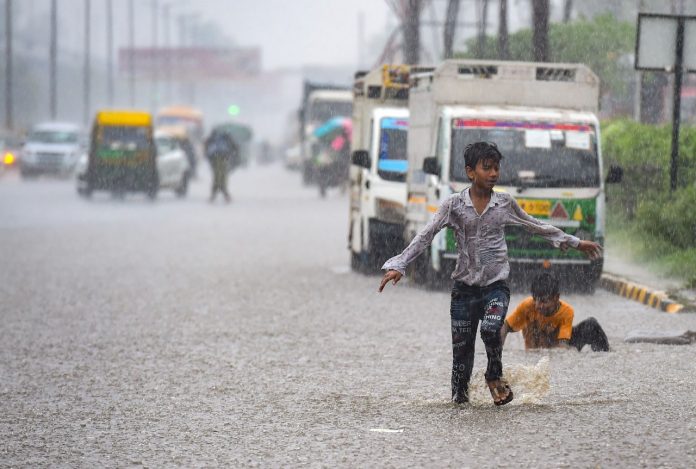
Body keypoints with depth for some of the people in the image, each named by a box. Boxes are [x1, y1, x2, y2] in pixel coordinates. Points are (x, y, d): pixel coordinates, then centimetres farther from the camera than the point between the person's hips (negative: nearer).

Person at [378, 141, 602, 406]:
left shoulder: (505, 204, 2)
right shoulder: (454, 205, -4)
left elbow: (537, 227, 16)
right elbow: (425, 236, -9)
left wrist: (575, 243, 21)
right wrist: (398, 266, -21)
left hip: (496, 286, 0)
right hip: (464, 287, 0)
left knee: (490, 329, -26)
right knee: (462, 346, 1)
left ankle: (495, 376, 0)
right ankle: (459, 395, 21)